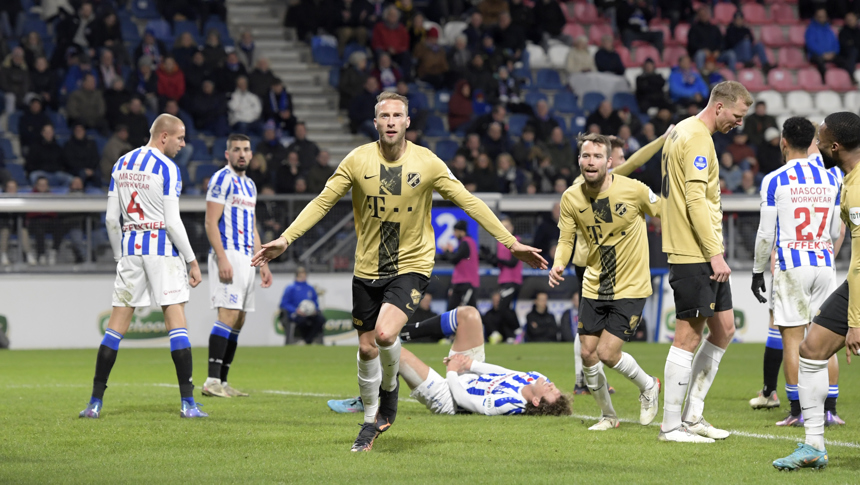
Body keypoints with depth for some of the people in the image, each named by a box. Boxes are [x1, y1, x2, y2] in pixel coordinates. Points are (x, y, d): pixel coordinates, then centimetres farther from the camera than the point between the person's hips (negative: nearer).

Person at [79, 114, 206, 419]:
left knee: (117, 324, 7)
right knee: (176, 322, -4)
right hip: (161, 246, -5)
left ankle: (95, 402, 5)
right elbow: (172, 222, -14)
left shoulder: (121, 164, 11)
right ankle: (188, 403, -8)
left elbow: (111, 218, 11)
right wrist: (192, 261, -7)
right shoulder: (167, 168, -9)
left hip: (130, 246, 5)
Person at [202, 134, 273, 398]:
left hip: (246, 257, 9)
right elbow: (210, 222, -13)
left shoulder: (249, 184, 20)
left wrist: (262, 263, 21)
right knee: (228, 315, -17)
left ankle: (222, 382, 8)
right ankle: (212, 381, -20)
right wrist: (222, 258, -22)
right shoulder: (222, 179, -7)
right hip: (228, 255, -9)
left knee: (238, 321, 6)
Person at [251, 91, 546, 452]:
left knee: (385, 333, -23)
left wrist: (511, 243, -4)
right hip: (367, 269, 2)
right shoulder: (358, 161, -5)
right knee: (367, 347, 7)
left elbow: (469, 203, -3)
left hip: (411, 264, -2)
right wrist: (285, 239, -8)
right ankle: (372, 419, 29)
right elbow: (322, 202, 0)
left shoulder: (427, 163, -8)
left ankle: (390, 388, 9)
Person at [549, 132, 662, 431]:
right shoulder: (571, 198, -6)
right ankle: (608, 416, 25)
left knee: (607, 353, -11)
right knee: (588, 354, 2)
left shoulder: (634, 190, -15)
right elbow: (566, 239, 1)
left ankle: (648, 386, 21)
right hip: (594, 287, 4)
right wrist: (558, 265, -18)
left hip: (630, 288, -4)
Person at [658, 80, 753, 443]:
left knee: (724, 329, 12)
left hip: (705, 254, 10)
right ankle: (671, 426, -1)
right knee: (689, 336, -6)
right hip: (694, 253, -10)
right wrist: (715, 254, -21)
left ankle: (692, 415, 16)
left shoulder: (682, 131, 17)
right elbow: (696, 200, -21)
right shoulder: (697, 137, -14)